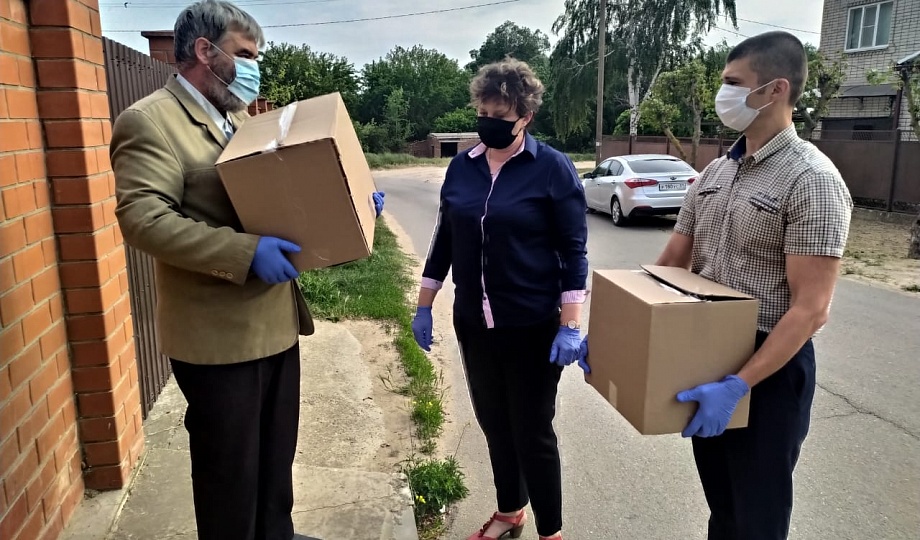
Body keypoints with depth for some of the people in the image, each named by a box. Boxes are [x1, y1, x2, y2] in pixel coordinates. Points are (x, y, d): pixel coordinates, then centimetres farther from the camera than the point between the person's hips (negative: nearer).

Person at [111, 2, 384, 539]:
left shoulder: (240, 117, 14)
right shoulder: (150, 121, -12)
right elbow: (142, 217, -24)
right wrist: (245, 252, -29)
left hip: (274, 321, 8)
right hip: (218, 333, -8)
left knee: (276, 455, 23)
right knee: (230, 469, 10)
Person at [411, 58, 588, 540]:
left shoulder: (552, 168, -9)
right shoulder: (461, 167, 5)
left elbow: (573, 252, -10)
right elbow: (444, 240, 11)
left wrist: (570, 325, -15)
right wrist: (424, 306, 11)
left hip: (533, 327, -5)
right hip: (473, 323, 5)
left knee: (533, 432, 6)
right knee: (493, 423, 17)